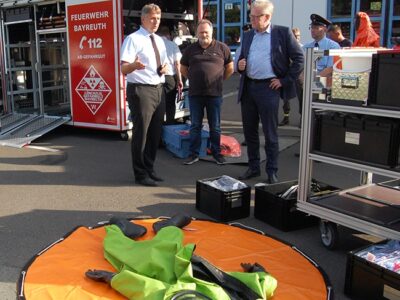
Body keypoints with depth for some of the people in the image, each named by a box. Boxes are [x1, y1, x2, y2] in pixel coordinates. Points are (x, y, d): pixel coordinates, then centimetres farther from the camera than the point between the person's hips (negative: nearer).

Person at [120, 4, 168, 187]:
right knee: (141, 133, -3)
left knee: (155, 133, 14)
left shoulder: (160, 41, 15)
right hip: (141, 90, -8)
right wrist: (134, 65, -40)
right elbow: (124, 68, -18)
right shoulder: (133, 39, -9)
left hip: (158, 90, 8)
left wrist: (164, 69, 2)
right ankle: (140, 174, 9)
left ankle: (149, 169, 28)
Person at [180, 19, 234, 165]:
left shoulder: (222, 48, 1)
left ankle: (216, 153, 19)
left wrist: (219, 80, 9)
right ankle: (194, 154, 15)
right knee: (195, 126, 7)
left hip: (214, 94, -1)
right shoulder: (190, 49, 6)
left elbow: (230, 68, 10)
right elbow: (183, 69, 17)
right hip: (195, 94, 2)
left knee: (215, 126, 8)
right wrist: (194, 79, 12)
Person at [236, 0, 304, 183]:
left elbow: (299, 59, -3)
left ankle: (272, 172, 11)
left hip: (268, 88, -5)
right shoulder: (247, 36, 13)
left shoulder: (283, 33, -2)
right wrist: (239, 66, 0)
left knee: (270, 134, 0)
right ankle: (253, 167, 25)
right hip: (247, 88, 6)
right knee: (249, 131, 11)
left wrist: (285, 80, -7)